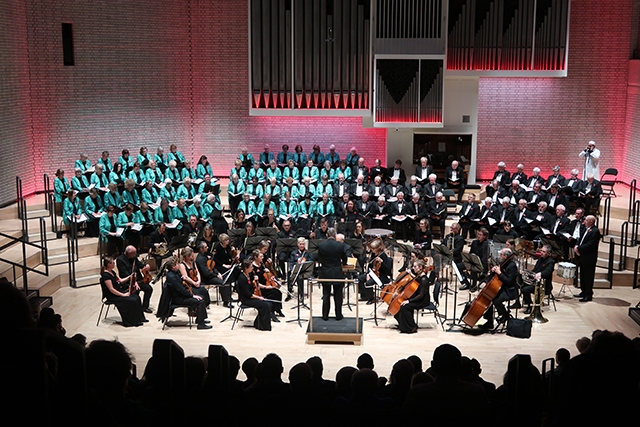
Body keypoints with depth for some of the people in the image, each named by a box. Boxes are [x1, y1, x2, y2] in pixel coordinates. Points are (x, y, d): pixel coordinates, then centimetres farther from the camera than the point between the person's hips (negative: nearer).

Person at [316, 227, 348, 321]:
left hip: (325, 273, 1)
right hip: (337, 273, -1)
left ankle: (325, 315, 15)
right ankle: (338, 315, 17)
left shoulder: (321, 245, -9)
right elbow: (344, 260, 1)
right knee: (338, 295, 11)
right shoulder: (341, 245, -11)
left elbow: (319, 260, 1)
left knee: (326, 295, 11)